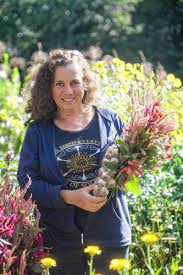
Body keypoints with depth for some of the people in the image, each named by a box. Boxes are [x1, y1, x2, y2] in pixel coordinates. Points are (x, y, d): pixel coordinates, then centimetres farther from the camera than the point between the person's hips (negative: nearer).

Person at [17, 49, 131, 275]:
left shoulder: (109, 120, 1)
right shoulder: (38, 131, 0)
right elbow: (26, 182, -5)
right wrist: (69, 197, -17)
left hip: (110, 236, 1)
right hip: (61, 241, 0)